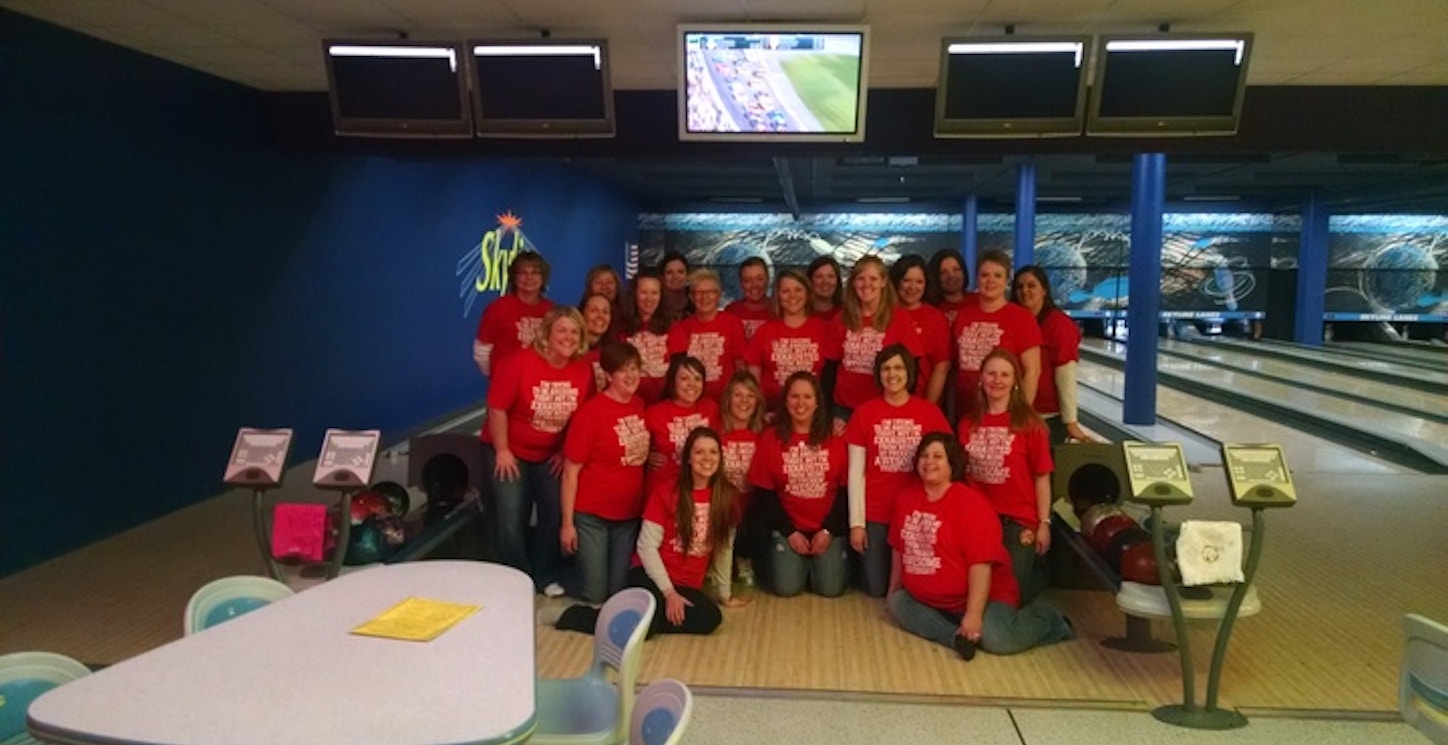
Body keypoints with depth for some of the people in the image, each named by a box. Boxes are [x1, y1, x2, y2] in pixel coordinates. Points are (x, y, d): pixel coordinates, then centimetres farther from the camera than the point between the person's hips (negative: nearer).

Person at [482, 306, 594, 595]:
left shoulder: (584, 371, -8)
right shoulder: (520, 362, -20)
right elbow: (497, 408, -17)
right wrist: (502, 451, -15)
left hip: (552, 455, 4)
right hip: (511, 452, -3)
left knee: (556, 515, 2)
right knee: (511, 519, -3)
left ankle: (546, 576, 22)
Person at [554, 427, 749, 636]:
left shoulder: (725, 496, 1)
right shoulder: (666, 492, -9)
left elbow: (724, 547, 10)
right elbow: (647, 546, -10)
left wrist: (725, 594, 15)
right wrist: (669, 592, -17)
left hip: (687, 586, 4)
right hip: (652, 574, -4)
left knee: (711, 618, -31)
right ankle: (574, 615, -12)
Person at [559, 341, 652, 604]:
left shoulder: (639, 406, 0)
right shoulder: (591, 412, -17)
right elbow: (571, 471, -15)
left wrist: (642, 504, 7)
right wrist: (567, 523, -14)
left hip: (628, 514, 6)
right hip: (591, 515, -5)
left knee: (617, 591, 13)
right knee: (594, 592, 1)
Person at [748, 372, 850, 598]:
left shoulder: (834, 439, -1)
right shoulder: (770, 438, -2)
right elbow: (764, 494, -1)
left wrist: (828, 531, -9)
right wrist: (790, 532, -7)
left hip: (828, 528, 0)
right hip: (788, 527, 0)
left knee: (831, 588, -12)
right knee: (786, 587, -14)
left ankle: (819, 560, 21)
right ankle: (782, 556, 19)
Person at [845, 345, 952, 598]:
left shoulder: (930, 412, -2)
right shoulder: (864, 412, -2)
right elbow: (856, 472, -1)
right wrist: (856, 522, -5)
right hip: (874, 515, 0)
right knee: (876, 589, 4)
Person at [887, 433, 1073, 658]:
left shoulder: (970, 504, -18)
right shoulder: (906, 498, 2)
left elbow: (981, 563, -23)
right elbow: (898, 549, 14)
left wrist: (973, 614, -27)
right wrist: (893, 590, 20)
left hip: (979, 598, -7)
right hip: (928, 601, 7)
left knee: (997, 638, -27)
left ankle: (1047, 621, 4)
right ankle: (956, 636, -19)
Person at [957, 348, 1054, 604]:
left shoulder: (1028, 423, -9)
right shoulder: (968, 424, 2)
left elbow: (1042, 477, -7)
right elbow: (962, 473, 5)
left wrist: (1044, 523, -9)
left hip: (1018, 522, -4)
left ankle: (1039, 577, 35)